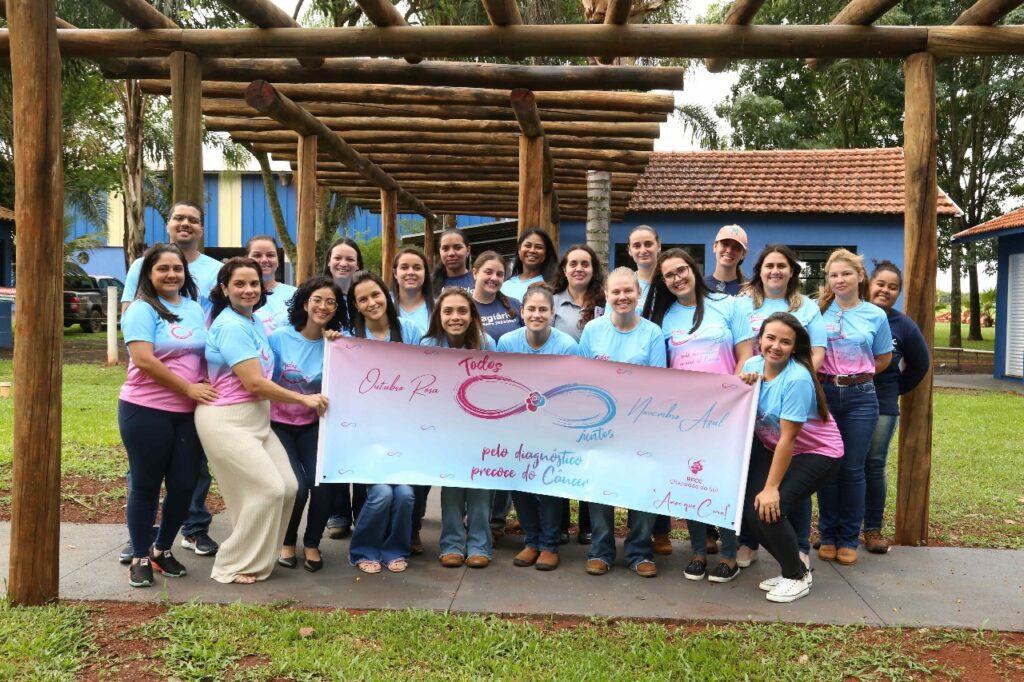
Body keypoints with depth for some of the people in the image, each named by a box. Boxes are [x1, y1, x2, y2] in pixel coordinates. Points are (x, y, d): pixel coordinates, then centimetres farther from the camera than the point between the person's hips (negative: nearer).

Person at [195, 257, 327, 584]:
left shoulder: (254, 323, 13)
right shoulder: (231, 327, -16)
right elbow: (254, 384, -20)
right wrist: (304, 399, -11)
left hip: (256, 418, 9)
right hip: (226, 421, -9)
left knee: (288, 486, 3)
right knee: (269, 489, -10)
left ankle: (259, 554, 21)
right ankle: (233, 567, 6)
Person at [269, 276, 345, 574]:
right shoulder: (280, 337, -12)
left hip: (312, 425, 2)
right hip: (279, 424, -2)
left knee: (324, 482, -18)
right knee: (297, 486, -17)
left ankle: (312, 544, 9)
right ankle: (287, 542, 13)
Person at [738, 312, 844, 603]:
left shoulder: (797, 379, -26)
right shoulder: (752, 365, -6)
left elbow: (787, 439, -25)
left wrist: (771, 487, -23)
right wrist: (742, 387, -17)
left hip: (816, 453, -7)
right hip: (770, 449, 7)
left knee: (767, 509, -20)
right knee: (748, 508, -8)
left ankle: (798, 577, 7)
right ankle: (793, 564, 19)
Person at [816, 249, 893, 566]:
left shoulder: (875, 315, 3)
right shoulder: (818, 311, 2)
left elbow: (884, 358, 13)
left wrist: (857, 376, 4)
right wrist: (829, 377, -1)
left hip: (860, 397, 0)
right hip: (824, 394, 0)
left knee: (852, 468, 4)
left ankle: (849, 539, 15)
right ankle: (828, 536, 17)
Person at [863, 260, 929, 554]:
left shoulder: (904, 326, 2)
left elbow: (920, 364, 16)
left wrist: (896, 388, 13)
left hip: (883, 406, 1)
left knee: (874, 466, 5)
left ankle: (873, 529, 15)